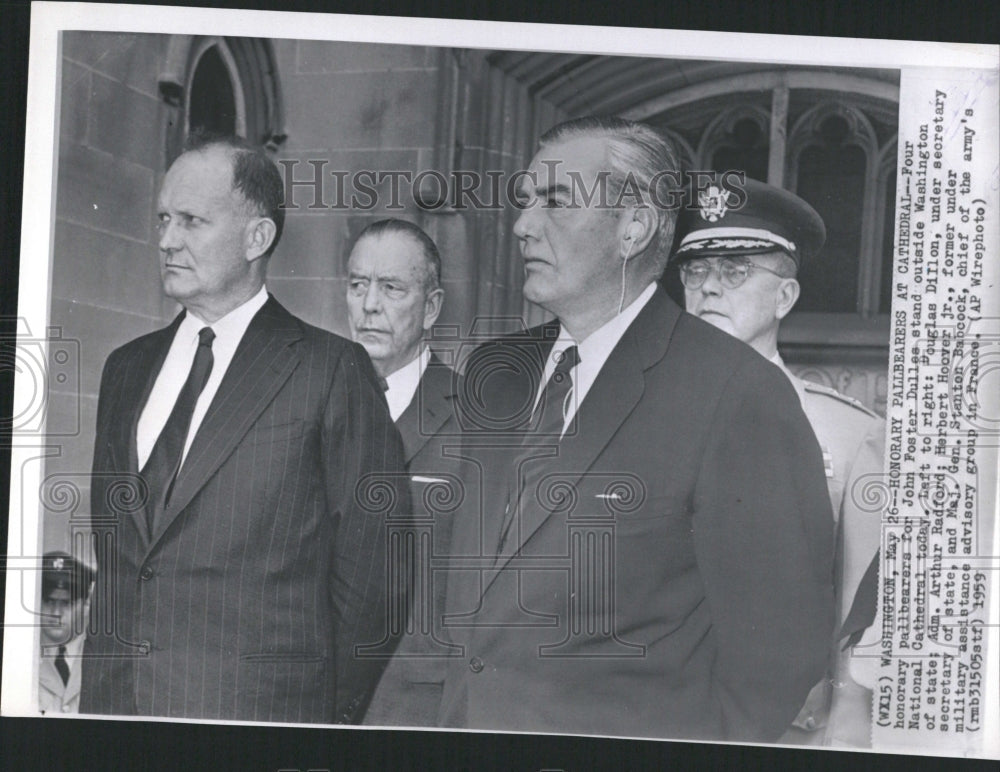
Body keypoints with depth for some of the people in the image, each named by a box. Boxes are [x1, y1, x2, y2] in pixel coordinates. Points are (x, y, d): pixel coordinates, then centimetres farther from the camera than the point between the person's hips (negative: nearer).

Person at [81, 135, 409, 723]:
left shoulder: (332, 370, -5)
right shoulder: (127, 368, 14)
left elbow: (373, 572, -5)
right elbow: (111, 553, 17)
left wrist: (336, 716, -3)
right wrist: (96, 692, 10)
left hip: (259, 718, -5)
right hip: (114, 707, 5)